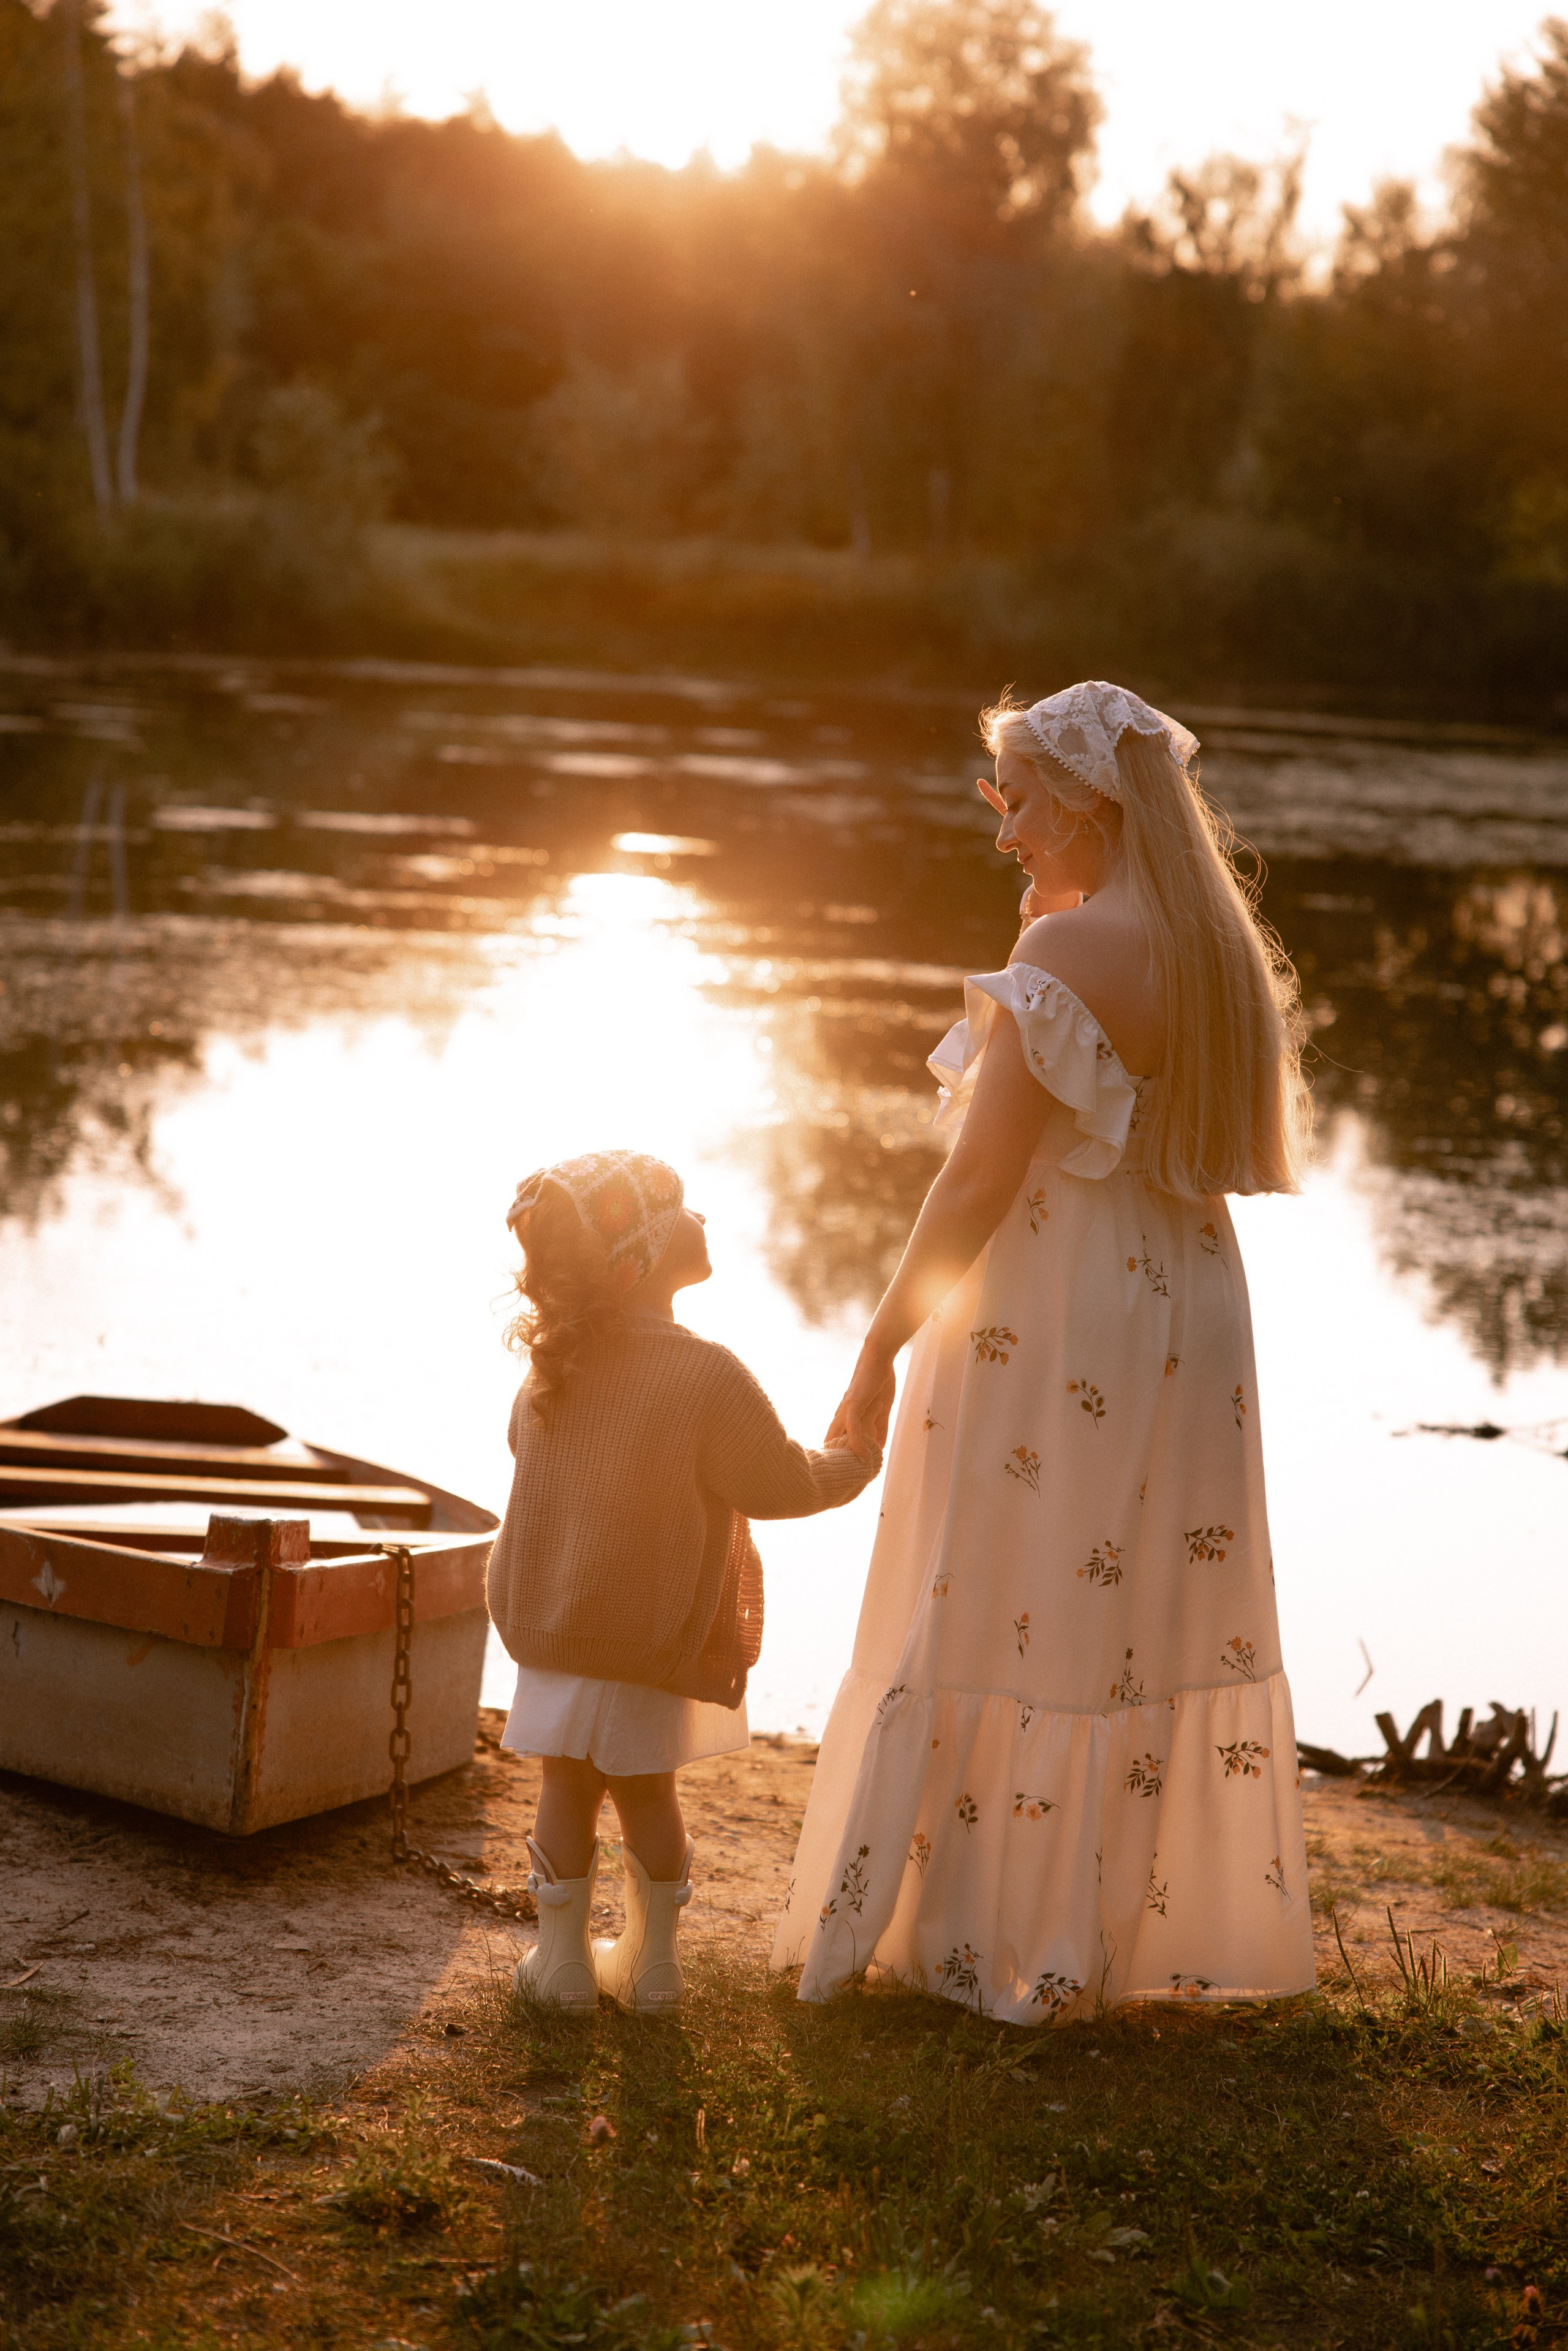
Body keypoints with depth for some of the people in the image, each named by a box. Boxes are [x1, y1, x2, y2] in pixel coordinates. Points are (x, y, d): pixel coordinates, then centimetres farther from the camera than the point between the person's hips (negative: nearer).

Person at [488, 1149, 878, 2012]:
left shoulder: (551, 1365, -7)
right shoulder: (707, 1376, -24)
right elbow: (783, 1484, -15)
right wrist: (853, 1463, 6)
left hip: (545, 1624, 3)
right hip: (655, 1638, -3)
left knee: (568, 1785, 13)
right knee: (646, 1787, 13)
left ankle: (562, 1957, 20)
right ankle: (650, 1958, 24)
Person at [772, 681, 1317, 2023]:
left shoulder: (1069, 952, -17)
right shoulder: (1232, 955, 7)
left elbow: (982, 1181, -18)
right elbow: (1263, 1165, 16)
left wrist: (882, 1347, -11)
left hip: (1045, 1324, -8)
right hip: (1188, 1320, 8)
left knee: (1001, 1620, 3)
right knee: (1154, 1624, 14)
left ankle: (988, 1940, 11)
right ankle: (1149, 1933, 22)